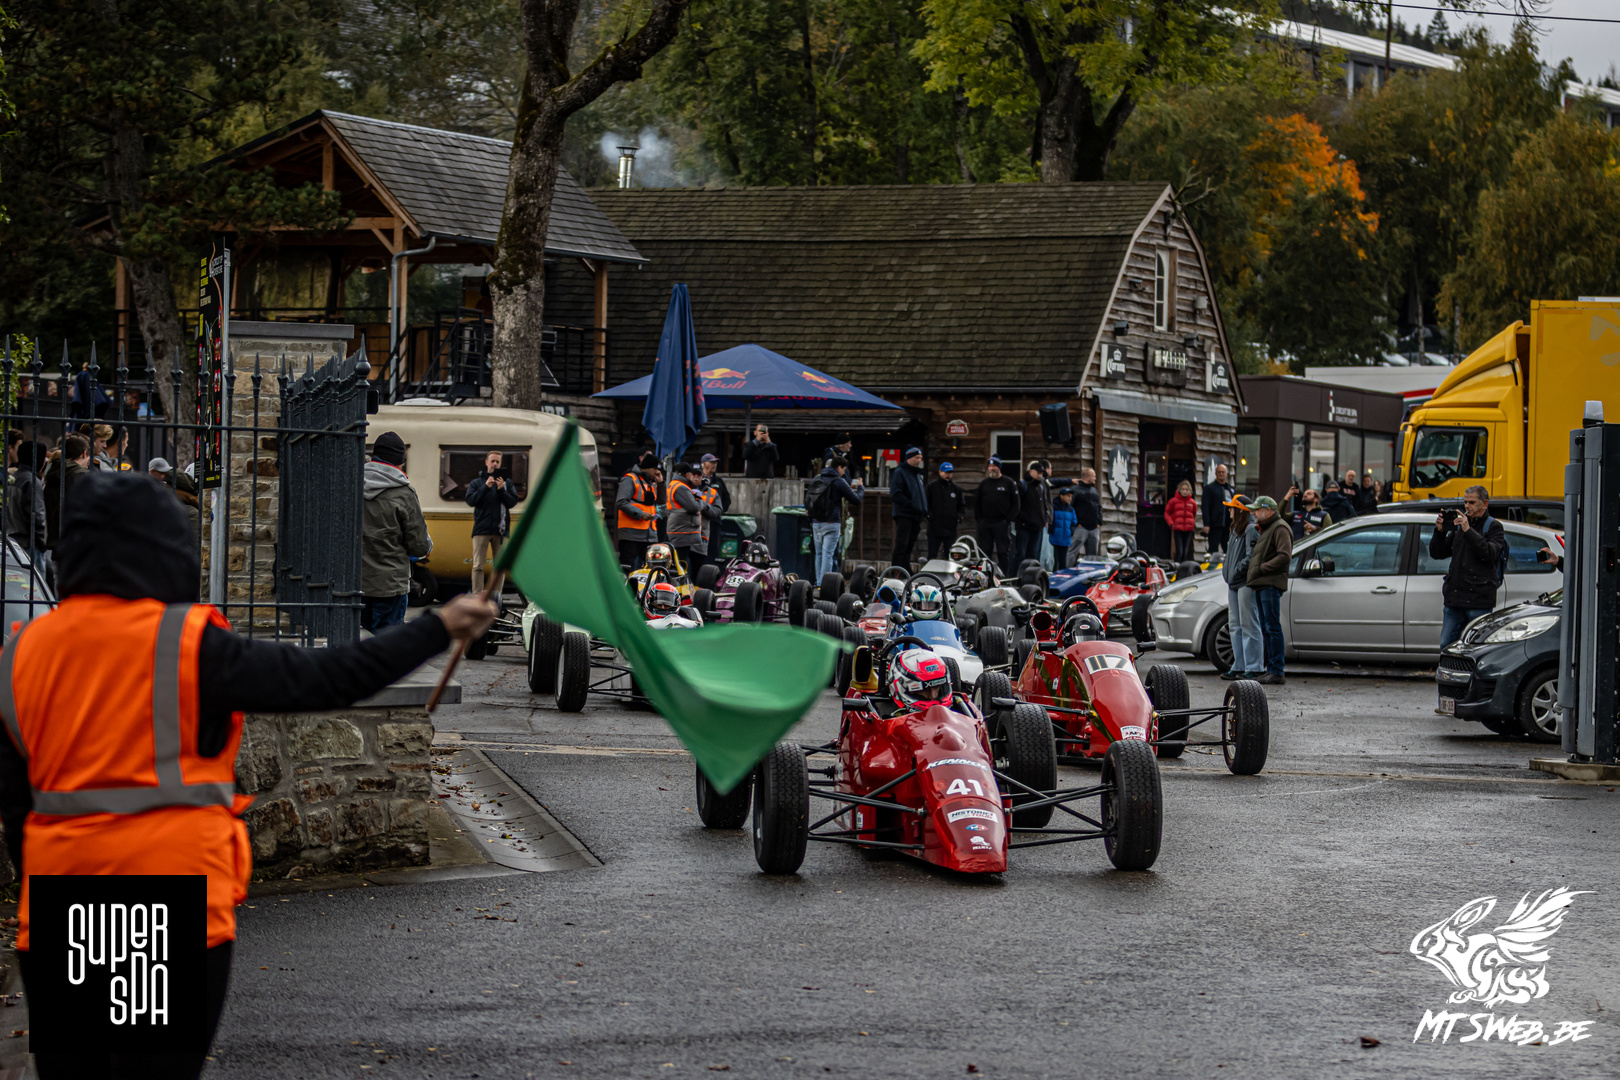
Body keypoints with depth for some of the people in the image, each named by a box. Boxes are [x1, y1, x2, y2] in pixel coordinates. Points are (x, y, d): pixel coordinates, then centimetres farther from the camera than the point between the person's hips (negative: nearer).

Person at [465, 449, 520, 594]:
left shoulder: (507, 482, 11)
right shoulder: (477, 482, 9)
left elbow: (513, 502, 2)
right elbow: (470, 500, -4)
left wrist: (501, 490, -13)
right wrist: (486, 487, -12)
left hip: (500, 530, 1)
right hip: (481, 530, -1)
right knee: (478, 566, -6)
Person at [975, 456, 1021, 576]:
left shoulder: (1009, 483, 3)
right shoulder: (983, 483, 13)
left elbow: (1015, 503, 1)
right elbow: (977, 502, 17)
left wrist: (1008, 519, -7)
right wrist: (979, 517, 4)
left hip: (1002, 524, -3)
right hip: (985, 523, 3)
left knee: (1003, 552, -3)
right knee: (985, 552, 3)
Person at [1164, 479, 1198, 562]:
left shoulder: (1192, 502, 8)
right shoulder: (1173, 501, -1)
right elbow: (1167, 513, 5)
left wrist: (1192, 524, 12)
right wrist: (1171, 523, -7)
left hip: (1188, 530, 3)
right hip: (1177, 529, -3)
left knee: (1185, 552, 7)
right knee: (1179, 551, -12)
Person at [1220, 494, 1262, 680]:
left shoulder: (1251, 529, -12)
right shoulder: (1236, 529, 18)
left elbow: (1251, 556, -19)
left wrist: (1237, 570, -17)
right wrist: (1226, 570, 13)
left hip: (1246, 583, -10)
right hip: (1234, 583, 10)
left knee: (1249, 626, -8)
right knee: (1235, 626, 12)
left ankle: (1254, 668, -6)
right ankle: (1239, 666, 17)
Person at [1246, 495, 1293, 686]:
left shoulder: (1280, 529, -8)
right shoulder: (1264, 530, 25)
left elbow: (1285, 555, -20)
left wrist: (1262, 568, -17)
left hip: (1271, 584, -11)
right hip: (1261, 585, 11)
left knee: (1272, 627, -12)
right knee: (1266, 629, 11)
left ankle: (1277, 672, -14)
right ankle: (1271, 670, 14)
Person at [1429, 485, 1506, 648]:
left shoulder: (1494, 527, 2)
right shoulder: (1458, 526, 17)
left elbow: (1490, 554, -16)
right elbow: (1437, 553, 16)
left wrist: (1468, 531, -19)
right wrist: (1440, 531, -1)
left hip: (1479, 600, -5)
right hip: (1455, 599, 5)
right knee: (1446, 645, 2)